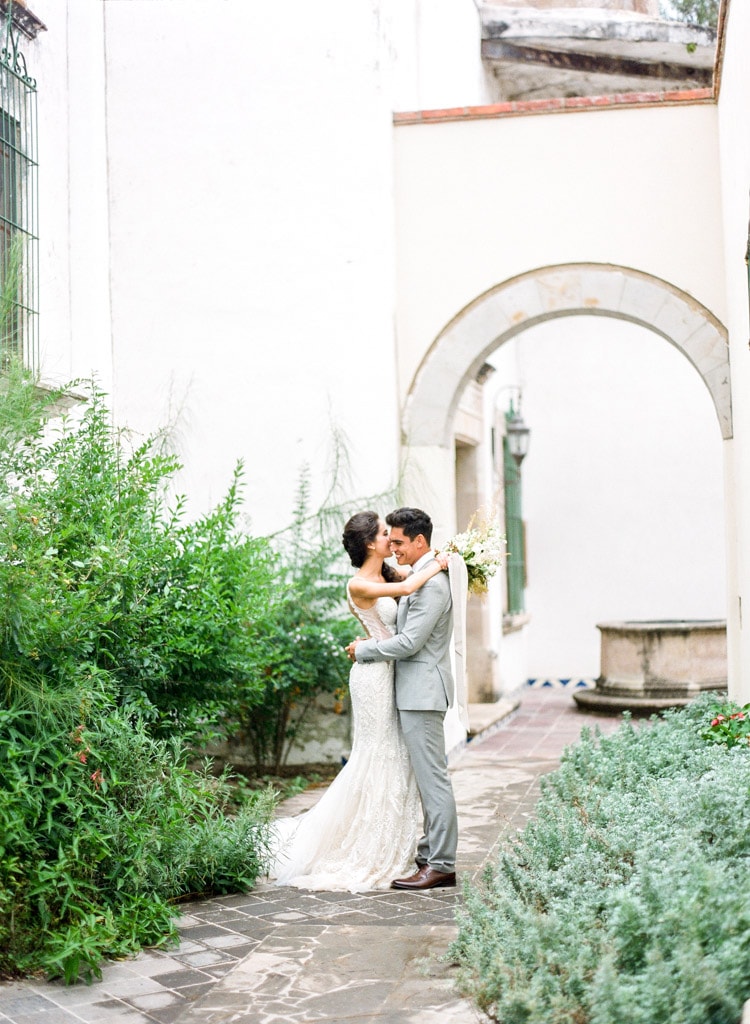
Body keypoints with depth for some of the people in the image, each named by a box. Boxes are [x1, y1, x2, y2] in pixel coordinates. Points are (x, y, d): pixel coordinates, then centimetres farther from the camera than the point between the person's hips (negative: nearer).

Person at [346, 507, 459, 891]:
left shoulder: (432, 584, -18)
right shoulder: (420, 577, 15)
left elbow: (409, 642, -21)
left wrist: (363, 649, -9)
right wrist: (375, 640, 11)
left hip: (422, 691, -11)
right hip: (415, 691, 11)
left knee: (433, 778, -6)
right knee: (426, 777, 15)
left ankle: (441, 864, -2)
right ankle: (430, 852, 22)